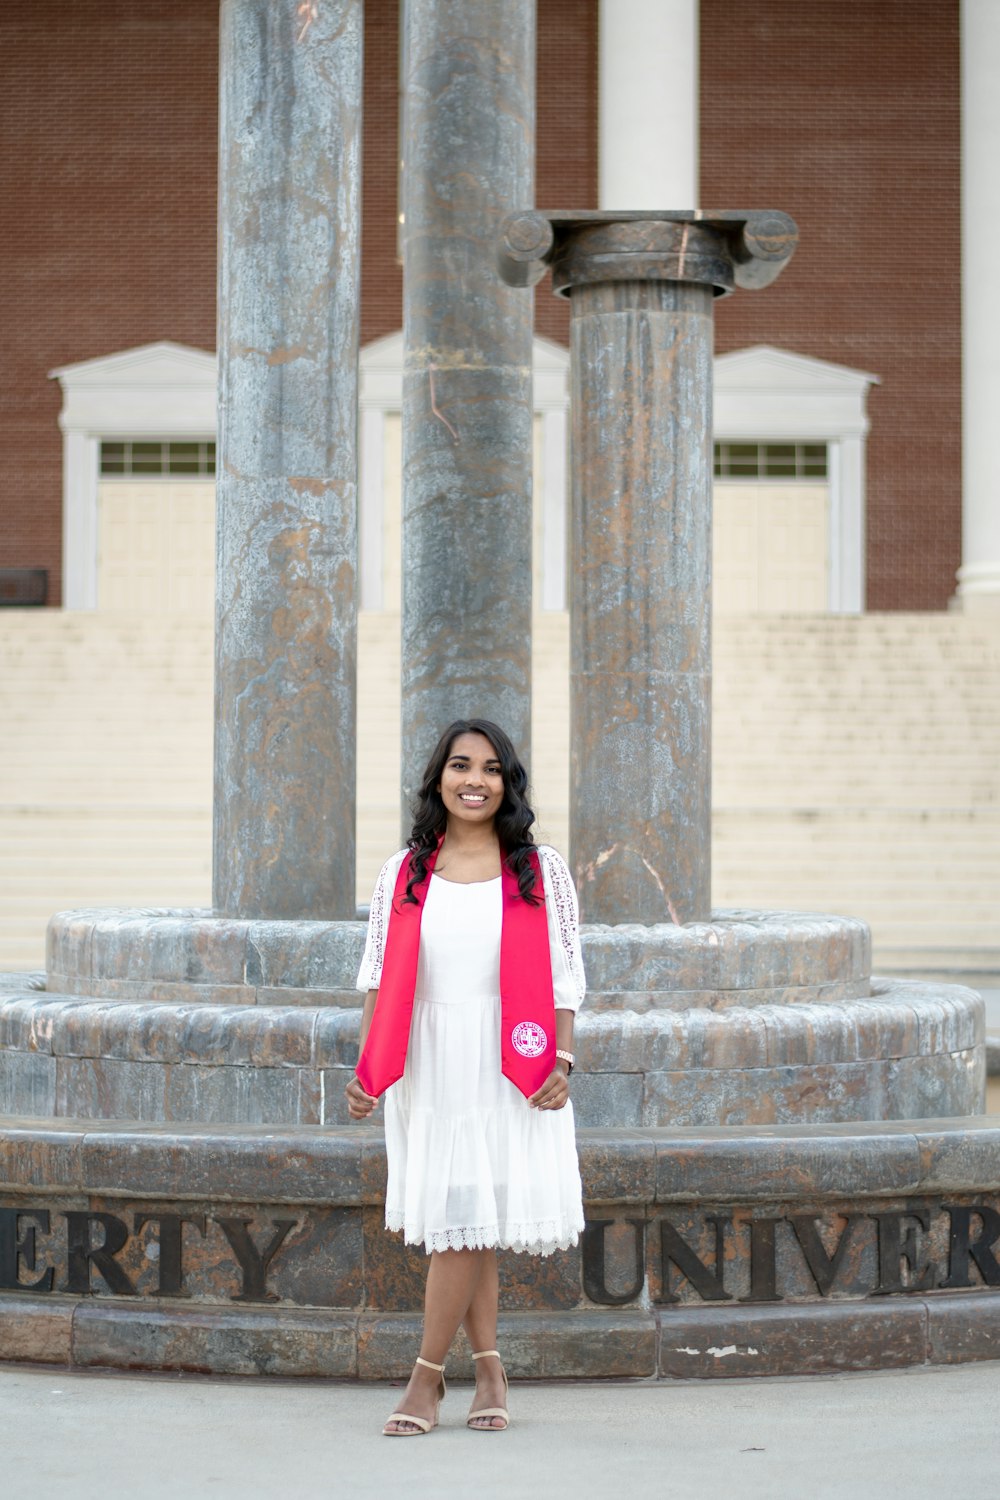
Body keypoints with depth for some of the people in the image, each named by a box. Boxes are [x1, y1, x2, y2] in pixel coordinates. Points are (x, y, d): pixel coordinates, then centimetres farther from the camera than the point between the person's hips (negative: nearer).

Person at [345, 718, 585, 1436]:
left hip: (507, 1072, -2)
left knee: (462, 1221, -6)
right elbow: (380, 976, 9)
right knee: (460, 1224, 4)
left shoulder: (541, 870, 3)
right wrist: (367, 1068, 1)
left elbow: (564, 975, 4)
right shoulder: (404, 876, 8)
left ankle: (428, 1376, 4)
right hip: (428, 1070, 2)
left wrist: (561, 1061, -6)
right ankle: (490, 1371, 15)